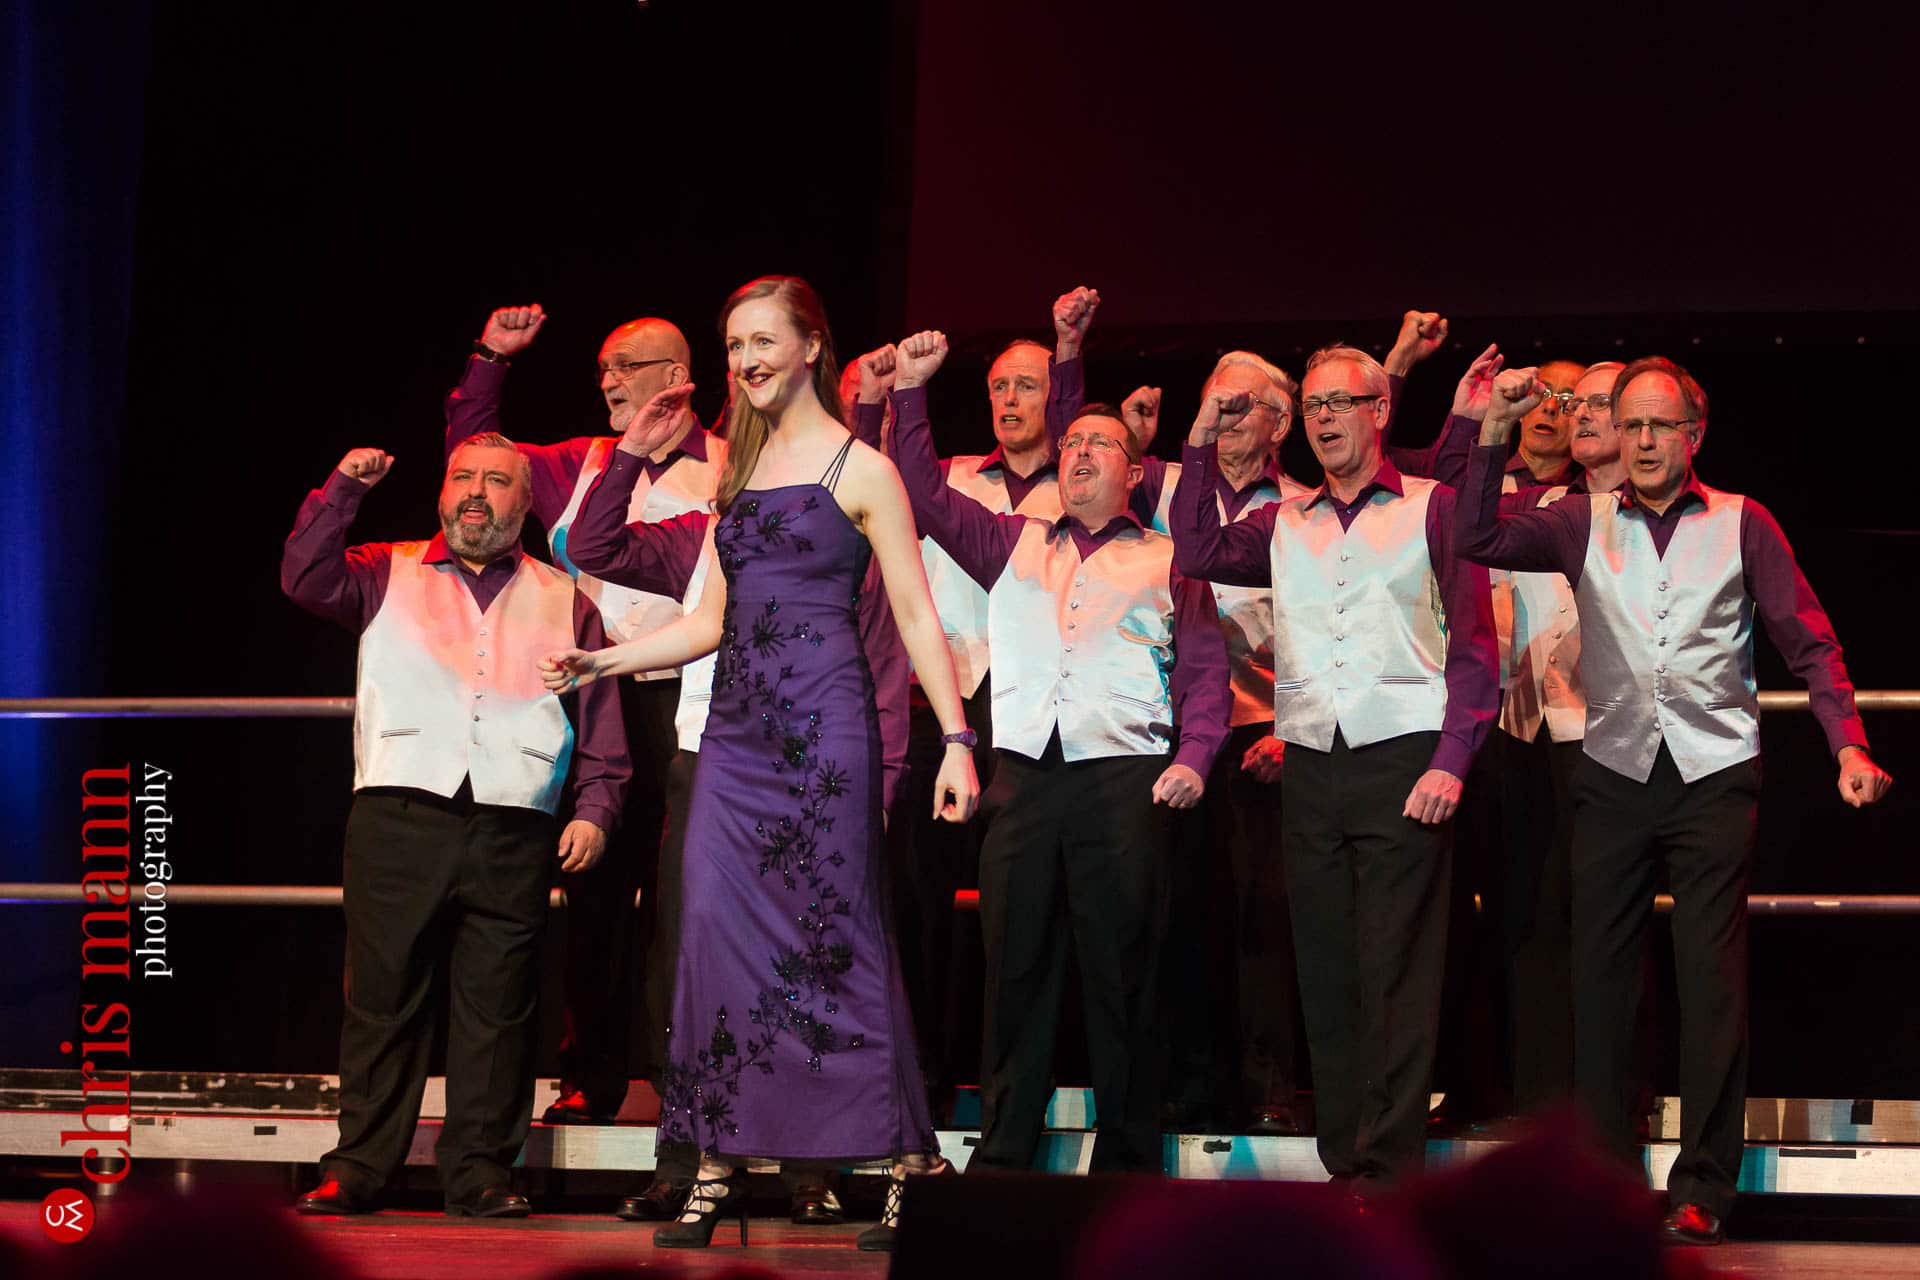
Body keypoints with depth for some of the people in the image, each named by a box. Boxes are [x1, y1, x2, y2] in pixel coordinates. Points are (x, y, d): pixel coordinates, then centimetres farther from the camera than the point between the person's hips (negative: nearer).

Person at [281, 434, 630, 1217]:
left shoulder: (563, 601, 17)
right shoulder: (389, 576, 16)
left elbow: (600, 723, 14)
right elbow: (306, 579, 0)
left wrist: (594, 809, 3)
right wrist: (344, 488, -5)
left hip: (513, 835, 1)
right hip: (399, 820, -1)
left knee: (495, 1011, 0)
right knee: (381, 998, -1)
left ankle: (481, 1170, 7)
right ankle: (357, 1170, 5)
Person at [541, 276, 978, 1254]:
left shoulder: (859, 470, 0)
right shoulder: (739, 471, 17)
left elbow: (915, 615, -4)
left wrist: (956, 740, -11)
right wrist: (605, 659, 8)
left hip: (822, 719, -6)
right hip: (736, 725, 6)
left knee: (837, 933, -6)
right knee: (717, 927, -1)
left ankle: (910, 1159, 2)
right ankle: (718, 1168, 3)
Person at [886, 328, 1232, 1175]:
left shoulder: (1165, 561, 13)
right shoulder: (1015, 546, 21)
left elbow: (1205, 668, 7)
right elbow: (928, 499, 16)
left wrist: (1192, 758, -8)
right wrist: (910, 393, 8)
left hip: (1125, 778, -2)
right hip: (1025, 774, 2)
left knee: (1121, 972, -3)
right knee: (1015, 968, 2)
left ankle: (1126, 1163, 3)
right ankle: (1001, 1156, 7)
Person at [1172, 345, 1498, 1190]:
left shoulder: (1432, 509, 6)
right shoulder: (1285, 525, 18)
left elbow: (1474, 643, 1)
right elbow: (1197, 555, 7)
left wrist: (1451, 761, -9)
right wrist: (1202, 445, 7)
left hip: (1401, 762, -4)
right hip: (1310, 766, 4)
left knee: (1396, 973, -7)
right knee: (1326, 971, 4)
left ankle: (1391, 1170, -7)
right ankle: (1344, 1166, 9)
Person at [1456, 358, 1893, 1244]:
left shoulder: (1741, 524, 4)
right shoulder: (1585, 524, 8)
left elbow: (1809, 643, 2)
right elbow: (1478, 540, -5)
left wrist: (1848, 745, -10)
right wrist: (1494, 431, -13)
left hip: (1713, 778, -2)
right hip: (1615, 773, 2)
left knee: (1713, 980, -3)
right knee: (1602, 977, 4)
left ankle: (1702, 1185, 1)